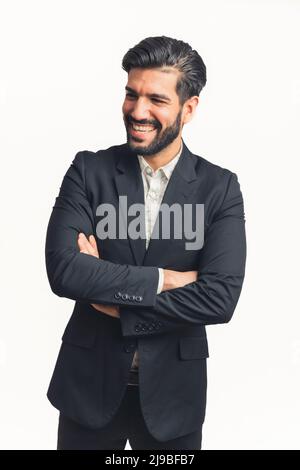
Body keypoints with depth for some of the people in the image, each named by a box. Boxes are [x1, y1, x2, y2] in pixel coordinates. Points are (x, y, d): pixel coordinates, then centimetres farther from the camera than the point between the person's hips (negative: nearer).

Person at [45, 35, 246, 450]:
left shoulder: (220, 187, -7)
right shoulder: (89, 170, -6)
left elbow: (221, 297, -17)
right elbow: (63, 270, -18)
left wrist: (116, 303, -16)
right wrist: (163, 279, -19)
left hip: (172, 389, 0)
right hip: (89, 382, 1)